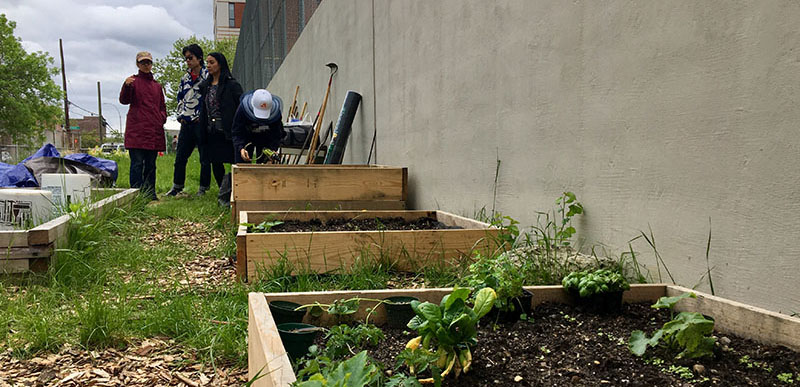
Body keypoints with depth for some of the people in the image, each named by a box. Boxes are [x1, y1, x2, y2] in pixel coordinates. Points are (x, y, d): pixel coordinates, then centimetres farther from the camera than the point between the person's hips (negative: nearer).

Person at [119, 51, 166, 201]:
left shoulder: (157, 86, 20)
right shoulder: (134, 81, 4)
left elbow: (162, 106, 27)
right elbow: (124, 100, -9)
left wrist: (162, 118, 7)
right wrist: (126, 86, -27)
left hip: (154, 129, 5)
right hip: (137, 129, -5)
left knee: (151, 164, 8)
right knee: (137, 163, -8)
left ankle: (150, 193, 13)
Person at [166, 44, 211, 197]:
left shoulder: (208, 76, -5)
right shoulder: (185, 78, 16)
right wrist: (180, 115, 12)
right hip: (186, 123, 6)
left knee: (204, 158, 1)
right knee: (180, 157, 10)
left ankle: (203, 188, 10)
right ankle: (177, 187, 21)